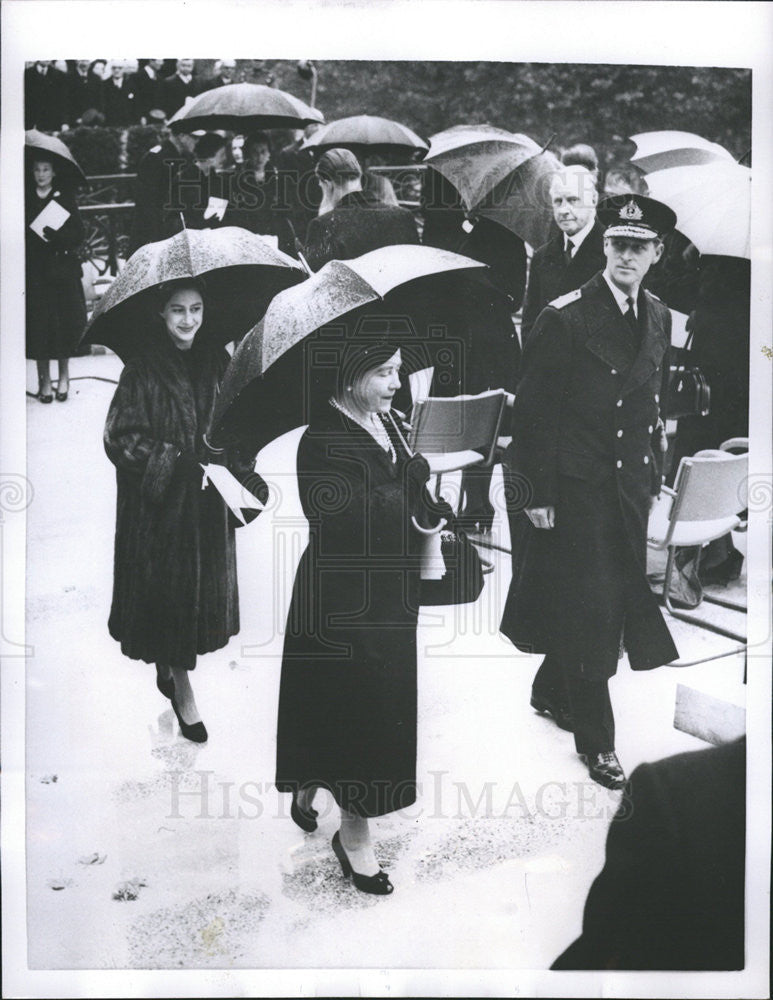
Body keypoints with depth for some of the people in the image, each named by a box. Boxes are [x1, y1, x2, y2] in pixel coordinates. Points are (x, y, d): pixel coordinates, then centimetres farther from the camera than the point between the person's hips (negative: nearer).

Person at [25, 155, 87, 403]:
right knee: (39, 322, -2)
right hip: (34, 269, 1)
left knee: (65, 321, -2)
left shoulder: (65, 198, 6)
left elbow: (78, 235, -1)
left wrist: (57, 236, -18)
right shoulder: (25, 199, 9)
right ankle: (44, 380, 7)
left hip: (63, 268, -1)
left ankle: (64, 376, 12)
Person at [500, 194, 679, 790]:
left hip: (630, 488, 7)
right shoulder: (565, 318, -12)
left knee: (620, 600, 14)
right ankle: (596, 738, 15)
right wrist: (536, 495, -13)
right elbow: (533, 411, -12)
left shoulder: (659, 319, 9)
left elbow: (655, 405, 16)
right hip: (575, 489, -7)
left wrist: (655, 482, 15)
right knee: (590, 607, -1)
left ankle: (552, 693, 36)